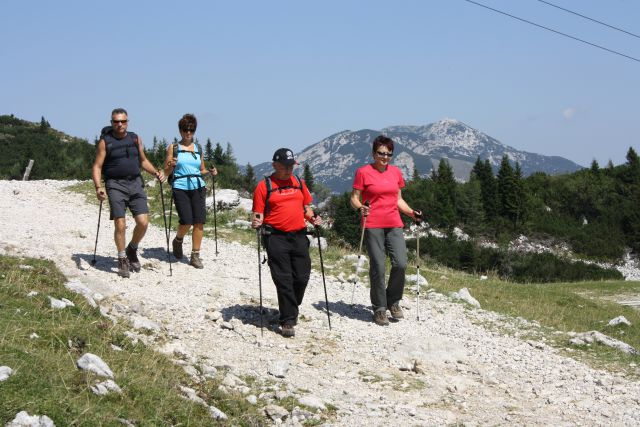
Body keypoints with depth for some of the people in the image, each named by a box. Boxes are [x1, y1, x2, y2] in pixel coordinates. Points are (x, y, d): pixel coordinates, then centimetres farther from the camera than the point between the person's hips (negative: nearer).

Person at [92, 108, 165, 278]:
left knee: (143, 222, -8)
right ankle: (122, 260, 8)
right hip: (115, 185, -3)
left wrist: (156, 172, 5)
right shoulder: (105, 141, 0)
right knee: (120, 224, -9)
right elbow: (97, 167, -2)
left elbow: (143, 160, 22)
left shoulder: (135, 139, 11)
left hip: (135, 183, 3)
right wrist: (98, 187, -17)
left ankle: (132, 250, 19)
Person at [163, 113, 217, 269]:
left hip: (198, 187, 3)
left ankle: (195, 256, 2)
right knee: (186, 221, -14)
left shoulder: (198, 148, 15)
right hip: (180, 187, -3)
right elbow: (166, 173, 6)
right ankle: (178, 241, 20)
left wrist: (210, 171, 1)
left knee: (199, 221, -7)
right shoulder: (173, 148, 6)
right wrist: (171, 165, -15)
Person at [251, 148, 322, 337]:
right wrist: (257, 221, -20)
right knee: (283, 279, -5)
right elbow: (258, 212, 1)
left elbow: (306, 206, 22)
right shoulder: (265, 185, 1)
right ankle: (288, 321, 0)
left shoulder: (299, 182, 14)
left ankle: (291, 308, 29)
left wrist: (312, 218, 3)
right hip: (276, 237, -4)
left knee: (302, 277, 4)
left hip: (299, 236, 4)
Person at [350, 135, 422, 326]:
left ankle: (393, 301, 13)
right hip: (373, 226, -4)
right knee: (378, 267, -4)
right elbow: (354, 199, 0)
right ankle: (379, 308, 10)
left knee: (401, 264, -9)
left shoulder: (396, 172, 12)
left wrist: (411, 213, 4)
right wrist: (361, 208, -20)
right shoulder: (363, 172, -2)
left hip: (394, 224, 4)